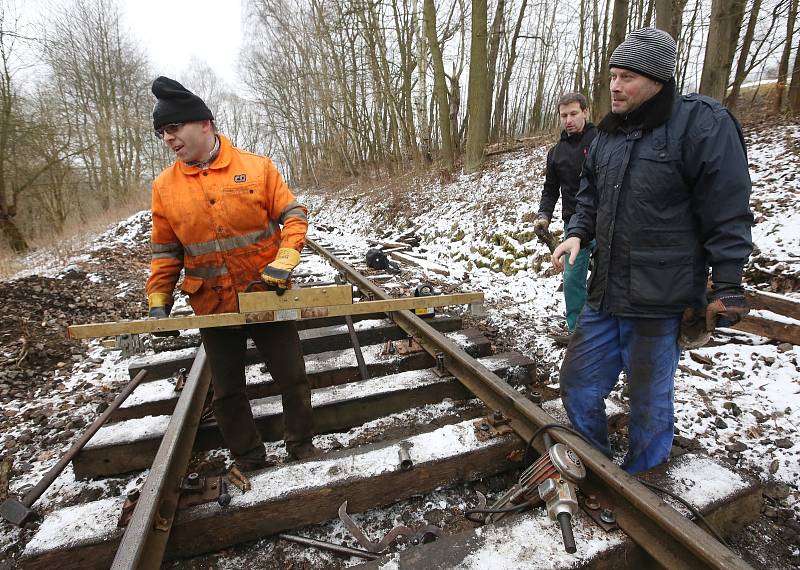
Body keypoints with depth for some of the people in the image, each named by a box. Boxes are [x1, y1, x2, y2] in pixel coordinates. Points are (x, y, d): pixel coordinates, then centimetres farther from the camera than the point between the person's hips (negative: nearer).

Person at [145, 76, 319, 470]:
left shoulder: (256, 168, -7)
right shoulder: (165, 186, 1)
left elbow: (293, 216, -5)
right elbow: (165, 251, 7)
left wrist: (283, 262, -20)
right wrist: (158, 300, 0)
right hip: (213, 308, 3)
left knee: (292, 378, 9)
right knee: (227, 392, 13)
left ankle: (301, 446, 33)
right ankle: (249, 462, 34)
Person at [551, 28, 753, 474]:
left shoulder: (704, 124, -9)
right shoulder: (610, 132, 12)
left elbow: (728, 214, -10)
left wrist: (726, 288, -12)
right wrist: (578, 234, 1)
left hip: (661, 303, -6)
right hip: (605, 296, 7)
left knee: (649, 403, 10)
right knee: (579, 386, 14)